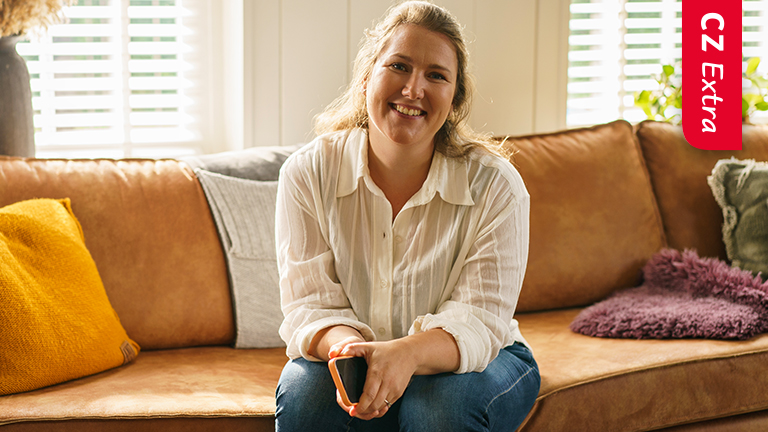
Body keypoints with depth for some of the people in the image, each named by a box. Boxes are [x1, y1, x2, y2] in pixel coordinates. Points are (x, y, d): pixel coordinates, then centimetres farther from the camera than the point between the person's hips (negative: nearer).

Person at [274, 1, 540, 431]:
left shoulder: (495, 185, -16)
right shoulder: (308, 173, -10)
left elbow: (480, 319, -21)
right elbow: (311, 303, -13)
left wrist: (407, 354, -43)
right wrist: (347, 347, -38)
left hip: (474, 362, -1)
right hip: (358, 356, 1)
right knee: (303, 391, -30)